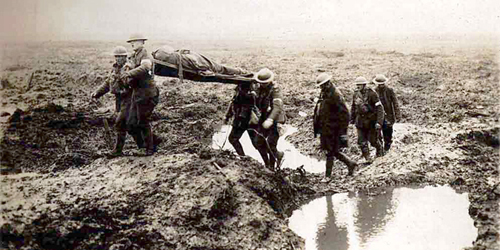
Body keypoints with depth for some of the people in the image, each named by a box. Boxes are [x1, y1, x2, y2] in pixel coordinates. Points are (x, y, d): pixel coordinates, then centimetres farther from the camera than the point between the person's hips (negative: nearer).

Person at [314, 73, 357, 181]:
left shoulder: (336, 95, -16)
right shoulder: (323, 94, 11)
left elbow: (344, 114, -17)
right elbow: (318, 111, 20)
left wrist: (343, 131, -18)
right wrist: (317, 126, 20)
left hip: (333, 129, -8)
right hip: (325, 128, 8)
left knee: (330, 152, -1)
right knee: (334, 151, 14)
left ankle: (328, 175, 7)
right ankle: (350, 163, 30)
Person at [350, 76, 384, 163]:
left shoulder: (372, 93, -15)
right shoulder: (356, 94, 3)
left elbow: (379, 108, -16)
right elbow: (353, 107, 18)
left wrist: (379, 122, -22)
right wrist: (352, 119, 21)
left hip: (371, 121, -5)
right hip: (361, 122, 5)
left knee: (373, 140, 6)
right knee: (362, 142, 0)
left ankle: (380, 151, 36)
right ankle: (368, 159, 9)